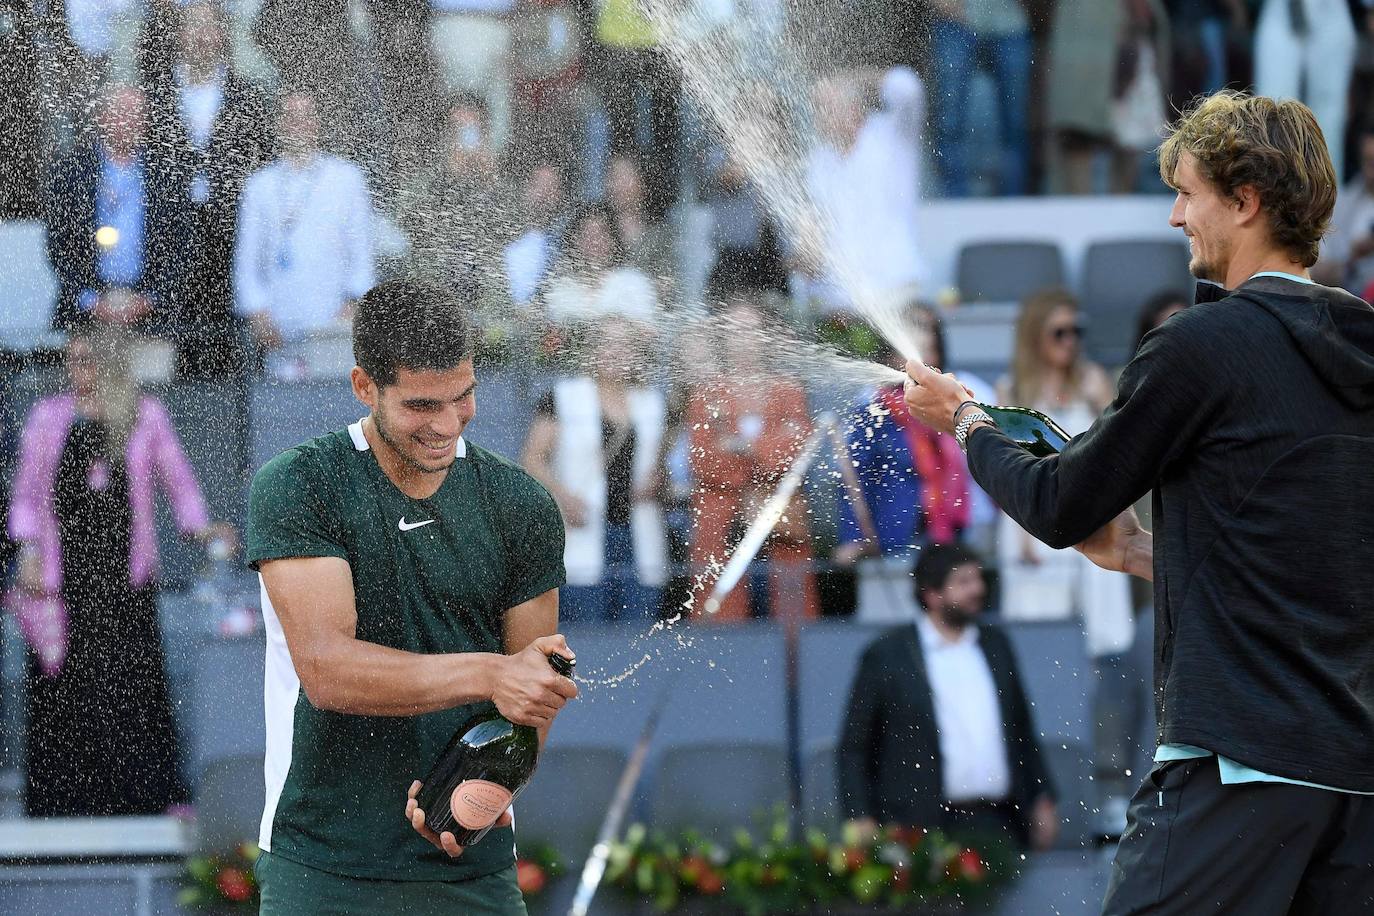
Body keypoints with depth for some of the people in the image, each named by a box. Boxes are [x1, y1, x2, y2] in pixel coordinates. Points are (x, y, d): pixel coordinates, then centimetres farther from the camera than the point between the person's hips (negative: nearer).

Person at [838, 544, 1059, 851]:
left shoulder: (995, 644, 16)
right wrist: (860, 819, -5)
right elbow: (854, 748, 3)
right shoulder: (886, 655, 2)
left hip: (1000, 825, 4)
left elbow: (1022, 731, 23)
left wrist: (1042, 800, 16)